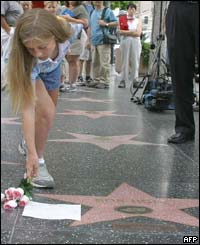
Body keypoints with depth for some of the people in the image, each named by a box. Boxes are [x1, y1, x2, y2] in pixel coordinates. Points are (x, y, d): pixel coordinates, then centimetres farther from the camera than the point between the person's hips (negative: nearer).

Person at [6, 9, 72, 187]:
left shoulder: (65, 31, -40)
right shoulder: (25, 60, -46)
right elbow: (28, 109, -43)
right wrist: (32, 153, -45)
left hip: (51, 66, 5)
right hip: (28, 68, -4)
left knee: (49, 107, 19)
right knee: (47, 111, -23)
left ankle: (29, 140, 45)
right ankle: (39, 162, -6)